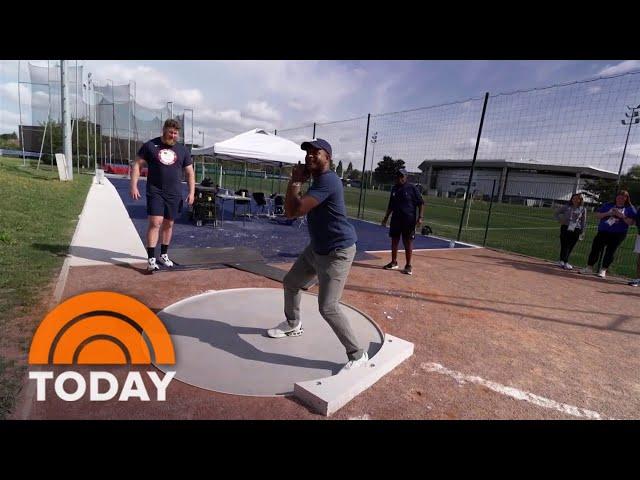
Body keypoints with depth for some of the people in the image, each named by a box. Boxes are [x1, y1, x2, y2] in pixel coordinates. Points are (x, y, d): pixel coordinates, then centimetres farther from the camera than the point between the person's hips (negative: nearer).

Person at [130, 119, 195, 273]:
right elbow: (137, 164, 3)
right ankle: (151, 260, -9)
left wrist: (192, 192, 0)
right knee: (155, 223, -12)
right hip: (155, 192, -3)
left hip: (174, 194, 3)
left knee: (168, 224, 10)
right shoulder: (150, 145, 2)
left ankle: (163, 255, 26)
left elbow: (190, 173, 11)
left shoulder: (183, 150, 9)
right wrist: (133, 185, -6)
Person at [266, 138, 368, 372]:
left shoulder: (328, 180, -23)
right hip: (316, 248, 10)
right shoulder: (317, 180, 10)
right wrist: (297, 181, -3)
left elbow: (295, 210, -30)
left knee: (328, 308, -15)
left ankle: (358, 355, 4)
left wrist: (295, 182, -14)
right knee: (290, 283, 22)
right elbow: (290, 211, 8)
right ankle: (293, 324, 47)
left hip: (337, 253, -10)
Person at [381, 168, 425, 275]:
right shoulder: (394, 188, 10)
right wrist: (386, 217, 18)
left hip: (409, 219, -5)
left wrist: (420, 217, -14)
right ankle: (394, 262, 23)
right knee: (394, 240, 10)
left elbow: (421, 203, -6)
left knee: (408, 242, 0)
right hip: (396, 218, 5)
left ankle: (408, 265, 9)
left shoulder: (412, 188, -6)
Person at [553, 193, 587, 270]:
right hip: (565, 228, -2)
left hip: (576, 230, 2)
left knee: (570, 246, 4)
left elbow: (583, 221, 9)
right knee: (564, 245, -6)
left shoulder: (583, 209, 6)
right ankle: (565, 263, -4)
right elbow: (556, 213, 12)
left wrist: (582, 231, 5)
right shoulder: (566, 207, 2)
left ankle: (562, 261, 15)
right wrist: (560, 220, -2)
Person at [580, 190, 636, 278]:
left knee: (610, 251, -2)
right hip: (603, 231, 2)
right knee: (595, 248, -1)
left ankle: (603, 270, 5)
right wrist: (608, 213, -10)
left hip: (618, 234, -2)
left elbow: (631, 222, -3)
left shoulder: (630, 208, 5)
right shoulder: (608, 205, 10)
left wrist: (622, 216, -16)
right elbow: (597, 215, 7)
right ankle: (589, 267, 6)